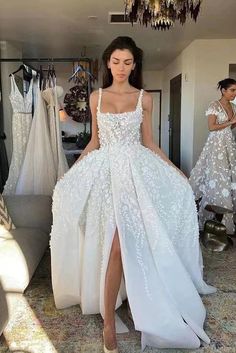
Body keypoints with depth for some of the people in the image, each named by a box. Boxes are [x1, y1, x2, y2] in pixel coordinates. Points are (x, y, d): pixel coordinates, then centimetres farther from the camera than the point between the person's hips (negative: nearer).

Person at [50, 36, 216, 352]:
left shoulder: (144, 99, 7)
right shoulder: (96, 97, 11)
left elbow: (148, 143, 10)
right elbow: (94, 142, 14)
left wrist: (176, 171, 7)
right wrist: (71, 172, 10)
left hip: (135, 171, -1)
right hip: (104, 170, 1)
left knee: (118, 244, -4)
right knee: (114, 245, -6)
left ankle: (108, 321, 19)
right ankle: (109, 322, 8)